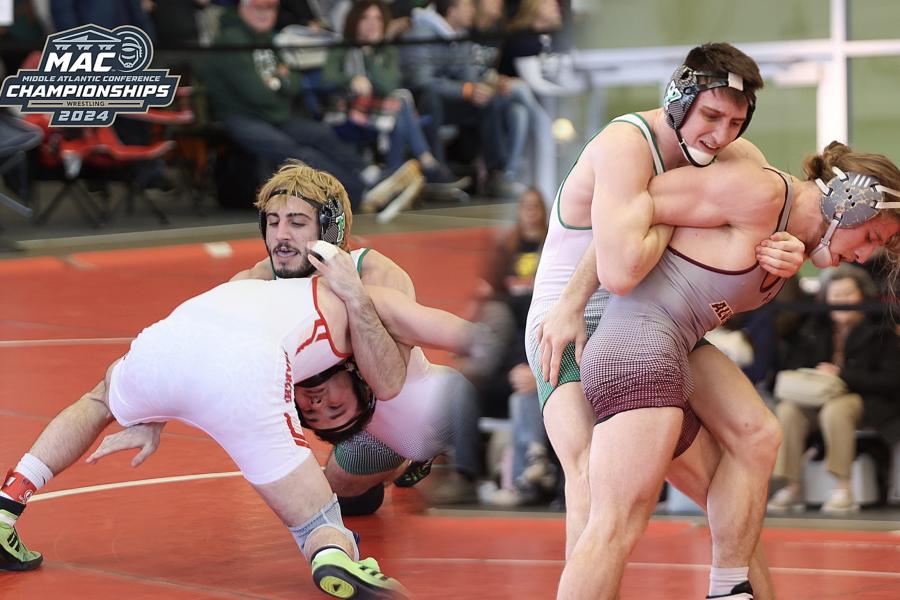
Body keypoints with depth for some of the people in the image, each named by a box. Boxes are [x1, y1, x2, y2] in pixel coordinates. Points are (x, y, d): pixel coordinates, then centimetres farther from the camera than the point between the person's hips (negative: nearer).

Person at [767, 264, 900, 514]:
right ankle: (792, 487, -22)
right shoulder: (814, 328, 12)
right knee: (787, 409, -25)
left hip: (869, 402, -4)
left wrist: (842, 376, -17)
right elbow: (793, 365, 9)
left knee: (835, 409, -37)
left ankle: (843, 487, -30)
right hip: (818, 399, 5)